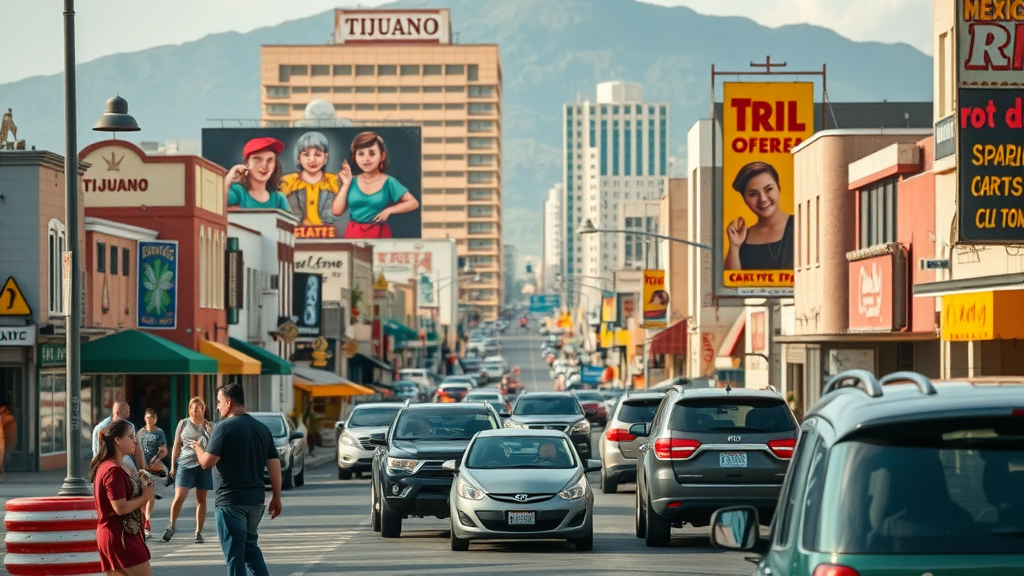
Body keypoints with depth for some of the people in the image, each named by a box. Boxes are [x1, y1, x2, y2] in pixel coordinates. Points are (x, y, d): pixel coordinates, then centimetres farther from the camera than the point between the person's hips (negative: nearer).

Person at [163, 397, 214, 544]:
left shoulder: (209, 426, 10)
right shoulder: (183, 424, 8)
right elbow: (176, 446, 9)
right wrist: (173, 466, 5)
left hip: (203, 465, 1)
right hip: (185, 464, -1)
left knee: (201, 499, 5)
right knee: (179, 497, -12)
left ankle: (199, 532, 12)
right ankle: (172, 526, 7)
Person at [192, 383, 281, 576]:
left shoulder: (225, 427, -11)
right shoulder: (262, 428, 8)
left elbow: (207, 462, -16)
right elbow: (274, 464, 7)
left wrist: (198, 448, 5)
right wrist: (276, 497, 12)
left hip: (231, 501, -6)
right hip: (256, 499, 6)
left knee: (234, 552, -1)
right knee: (250, 546, 20)